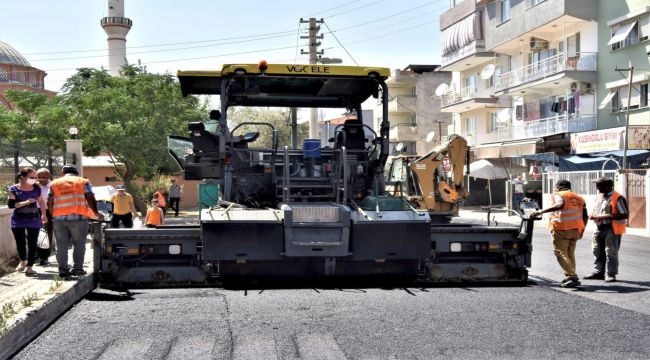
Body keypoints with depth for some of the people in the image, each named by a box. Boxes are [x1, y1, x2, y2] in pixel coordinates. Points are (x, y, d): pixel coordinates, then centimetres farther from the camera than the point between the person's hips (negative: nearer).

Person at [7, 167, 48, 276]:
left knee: (32, 243, -2)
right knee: (20, 243, 6)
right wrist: (26, 202, -22)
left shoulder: (36, 188, 1)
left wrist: (43, 214, 11)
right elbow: (10, 204, -14)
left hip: (34, 220, 2)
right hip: (18, 221, -2)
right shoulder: (14, 189, -8)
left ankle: (29, 266, 5)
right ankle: (23, 261, 33)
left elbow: (41, 201, 16)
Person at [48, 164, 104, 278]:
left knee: (62, 245, 8)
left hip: (59, 218, 3)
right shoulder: (83, 182, 7)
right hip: (78, 217, -3)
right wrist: (96, 213, 8)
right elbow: (90, 199, -1)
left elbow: (50, 203, 10)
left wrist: (53, 215, 23)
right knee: (79, 244, 5)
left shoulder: (54, 184, 15)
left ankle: (63, 269, 8)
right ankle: (77, 268, 2)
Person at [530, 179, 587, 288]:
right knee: (570, 254, 17)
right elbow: (585, 217, 16)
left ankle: (572, 277, -17)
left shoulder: (558, 194, 2)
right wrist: (581, 231, 27)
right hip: (576, 229, 7)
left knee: (561, 253, -5)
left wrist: (541, 211, -25)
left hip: (561, 228, -7)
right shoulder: (579, 198, 22)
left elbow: (560, 205, -22)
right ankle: (570, 277, 15)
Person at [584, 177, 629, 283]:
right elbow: (595, 209, 28)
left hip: (612, 229, -8)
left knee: (611, 252, -2)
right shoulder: (599, 197, 13)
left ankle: (611, 274, 7)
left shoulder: (618, 198, -13)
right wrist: (592, 215, 3)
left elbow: (625, 215, -18)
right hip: (599, 228, 8)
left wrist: (607, 216, -22)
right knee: (597, 251, 14)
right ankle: (598, 272, 24)